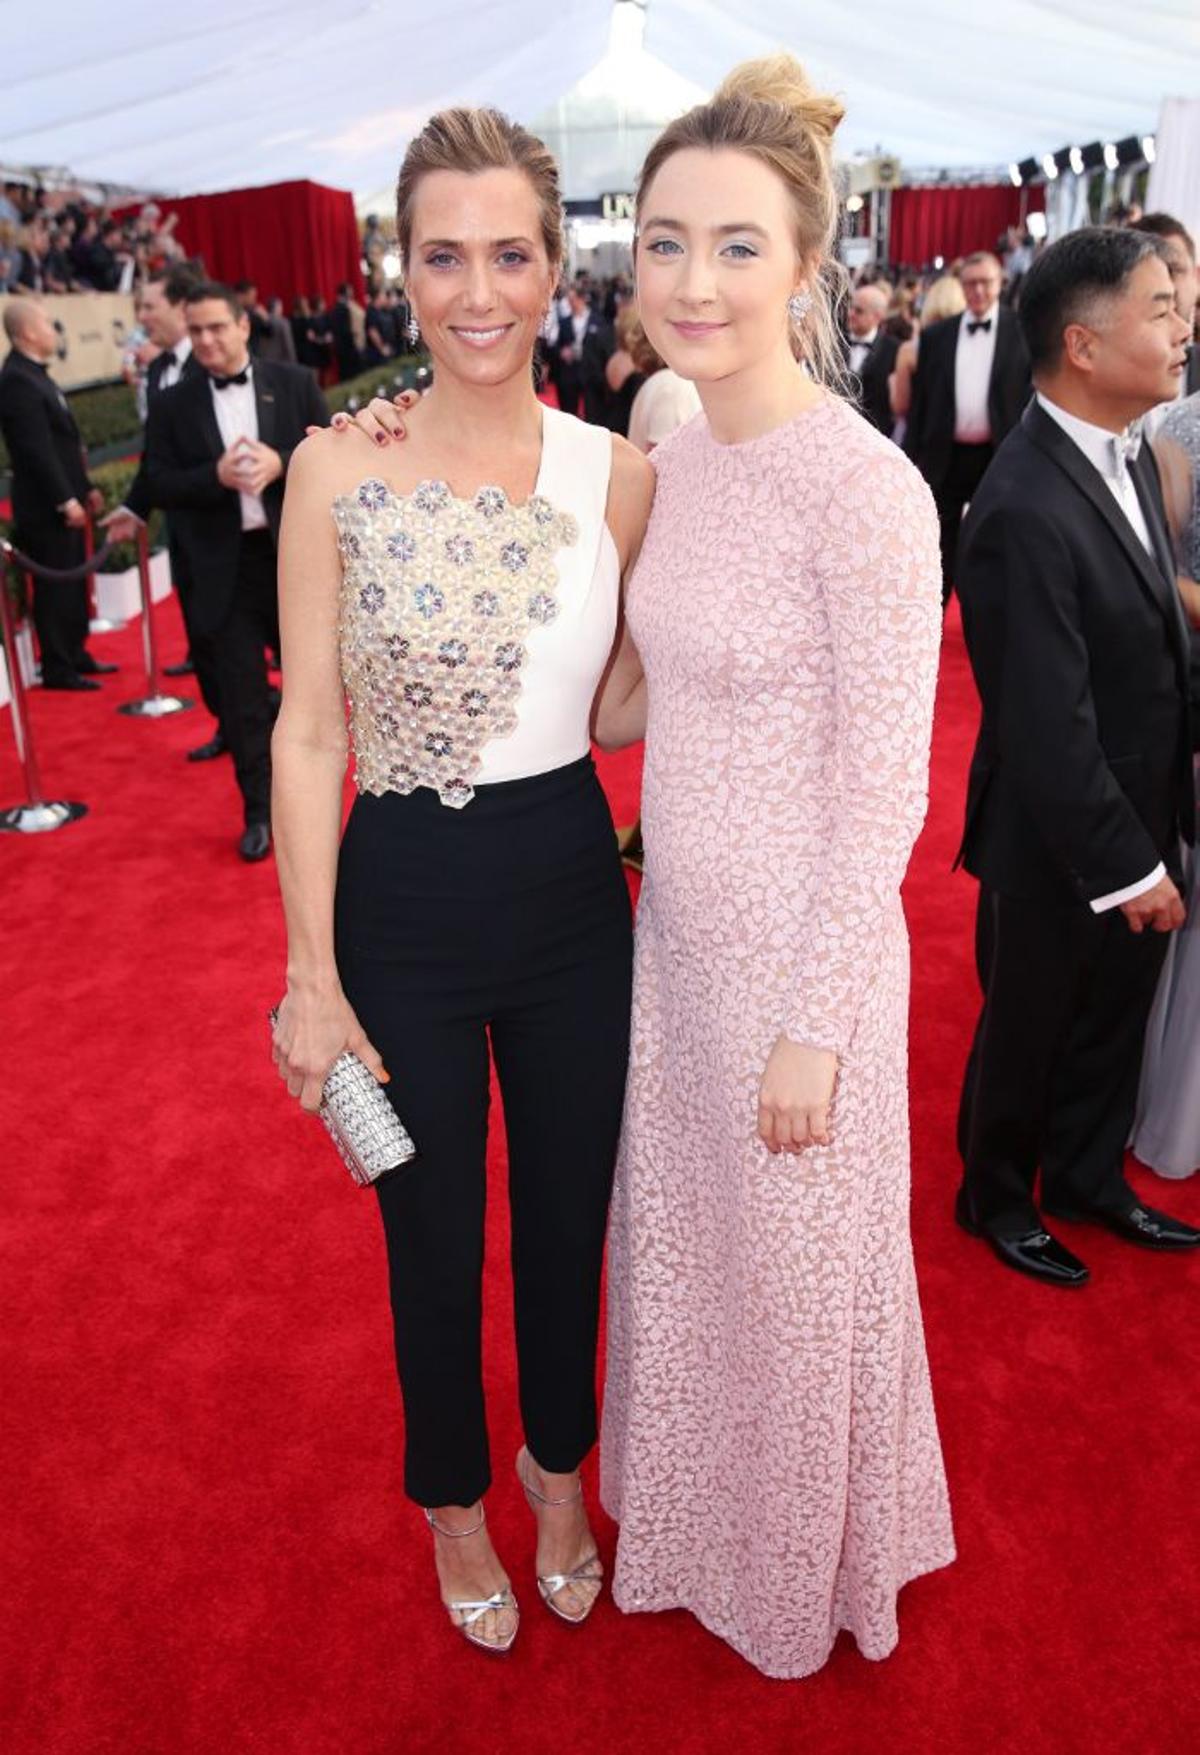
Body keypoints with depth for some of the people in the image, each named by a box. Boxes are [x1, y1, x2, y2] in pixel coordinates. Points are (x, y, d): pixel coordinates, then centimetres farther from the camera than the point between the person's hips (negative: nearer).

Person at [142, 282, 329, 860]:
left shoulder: (295, 383, 3)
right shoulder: (172, 405, 3)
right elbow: (157, 487, -2)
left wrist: (282, 465, -18)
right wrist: (216, 477, -18)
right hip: (223, 570, 0)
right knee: (240, 696, 5)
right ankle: (259, 812, 19)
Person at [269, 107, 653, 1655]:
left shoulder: (617, 476, -3)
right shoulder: (338, 471, -9)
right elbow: (308, 736, -8)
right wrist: (311, 977, -9)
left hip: (570, 887, 2)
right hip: (401, 901, -2)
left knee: (570, 1211, 19)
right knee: (433, 1235, 17)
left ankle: (557, 1468, 50)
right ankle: (454, 1499, 47)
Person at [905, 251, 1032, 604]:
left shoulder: (1021, 331, 0)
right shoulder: (935, 335, 6)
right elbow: (920, 400, 7)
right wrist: (911, 457, 2)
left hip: (999, 459, -1)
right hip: (944, 458, 2)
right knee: (938, 553, 8)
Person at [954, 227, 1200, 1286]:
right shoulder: (1025, 511, -27)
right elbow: (1049, 729, -26)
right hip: (1059, 844, -8)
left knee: (1115, 1020, 24)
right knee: (1030, 1032, 15)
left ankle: (1088, 1177, 48)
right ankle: (996, 1198, 40)